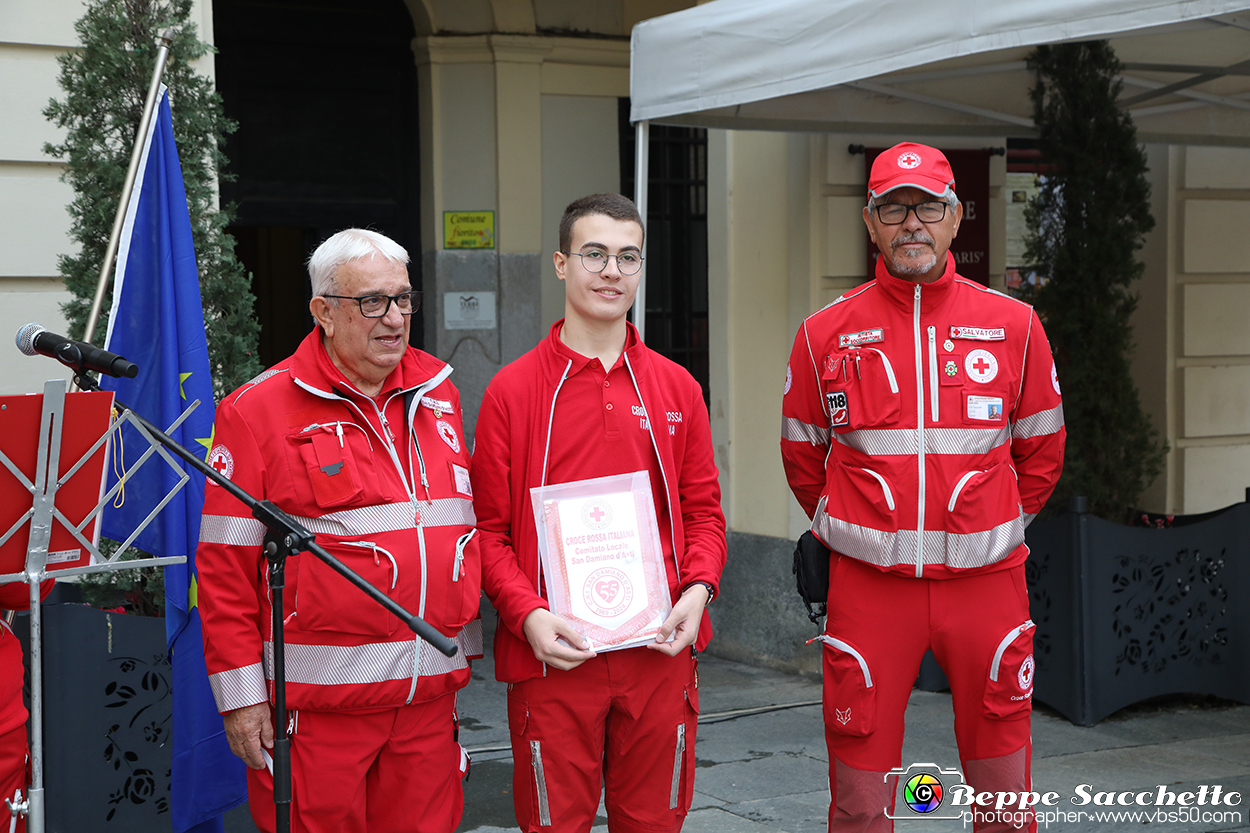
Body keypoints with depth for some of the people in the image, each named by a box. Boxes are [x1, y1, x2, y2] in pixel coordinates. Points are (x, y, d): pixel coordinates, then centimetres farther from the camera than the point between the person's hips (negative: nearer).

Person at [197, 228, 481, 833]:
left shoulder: (438, 393, 11)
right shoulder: (258, 410, -5)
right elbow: (226, 564, -6)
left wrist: (467, 642, 20)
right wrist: (240, 692, -8)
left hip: (429, 694, 5)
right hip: (318, 702, -5)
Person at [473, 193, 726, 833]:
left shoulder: (676, 389, 9)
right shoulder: (512, 390, 0)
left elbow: (703, 509, 12)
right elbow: (489, 527, -1)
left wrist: (698, 588, -6)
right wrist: (527, 613, -14)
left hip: (660, 650, 3)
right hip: (553, 656, -2)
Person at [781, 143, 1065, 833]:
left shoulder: (1014, 326, 3)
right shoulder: (826, 333, 1)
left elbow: (1041, 453, 14)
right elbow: (802, 457, 13)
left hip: (985, 582, 1)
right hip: (867, 587, -1)